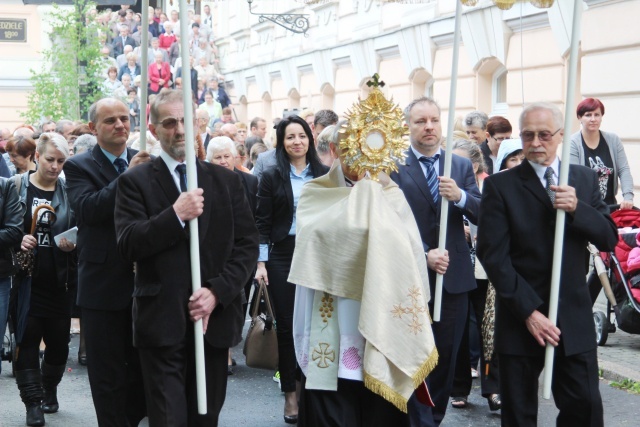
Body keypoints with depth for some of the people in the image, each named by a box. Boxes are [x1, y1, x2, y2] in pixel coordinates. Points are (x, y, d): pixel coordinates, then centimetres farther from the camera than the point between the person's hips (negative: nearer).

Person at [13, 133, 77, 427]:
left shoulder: (68, 191, 3)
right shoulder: (19, 186, 0)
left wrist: (73, 244, -13)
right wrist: (18, 241, -17)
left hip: (60, 280, 1)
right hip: (28, 277, -1)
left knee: (58, 339, 8)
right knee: (28, 337, -3)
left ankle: (50, 389, 31)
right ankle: (33, 401, 5)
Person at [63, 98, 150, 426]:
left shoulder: (146, 162, 6)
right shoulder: (79, 167, -3)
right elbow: (87, 209, -21)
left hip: (144, 282, 3)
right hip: (103, 285, -3)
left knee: (143, 368, 14)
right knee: (108, 374, 7)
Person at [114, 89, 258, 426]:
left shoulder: (226, 181, 10)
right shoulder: (136, 181, 2)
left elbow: (247, 244, 5)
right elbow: (128, 245, -9)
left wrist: (217, 291, -8)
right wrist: (175, 215, -21)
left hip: (214, 320, 3)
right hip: (162, 324, -3)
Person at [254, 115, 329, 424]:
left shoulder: (323, 175, 5)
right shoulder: (272, 177, 2)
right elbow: (262, 223, -1)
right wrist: (260, 262, -8)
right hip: (283, 257, -1)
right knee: (286, 325, 3)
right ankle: (290, 394, 12)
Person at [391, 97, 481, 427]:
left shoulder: (462, 166, 6)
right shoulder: (394, 168, -4)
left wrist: (460, 196, -22)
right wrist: (424, 255, -19)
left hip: (453, 275, 3)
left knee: (447, 355, 12)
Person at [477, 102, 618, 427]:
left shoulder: (585, 179, 7)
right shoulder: (500, 186, -4)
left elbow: (609, 239, 1)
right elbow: (494, 256, -10)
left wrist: (577, 209, -17)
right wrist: (528, 311, -17)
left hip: (574, 318, 2)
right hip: (520, 318, -2)